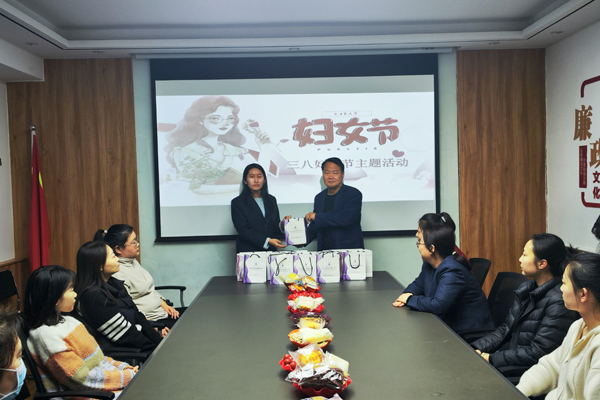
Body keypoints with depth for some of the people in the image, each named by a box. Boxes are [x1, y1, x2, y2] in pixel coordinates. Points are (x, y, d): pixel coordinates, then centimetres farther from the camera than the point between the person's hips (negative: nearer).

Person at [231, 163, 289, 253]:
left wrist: (282, 225, -5)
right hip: (248, 251, -3)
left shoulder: (271, 200, 17)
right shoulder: (238, 202, 3)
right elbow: (243, 230, -6)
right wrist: (267, 241, -17)